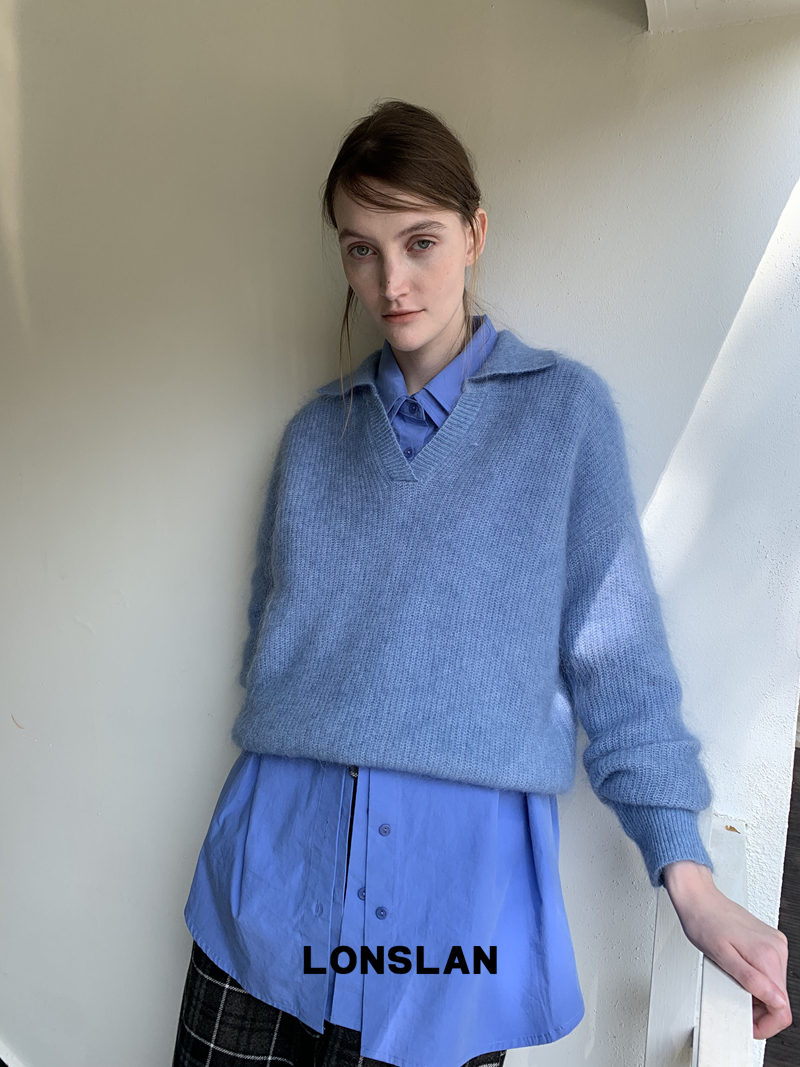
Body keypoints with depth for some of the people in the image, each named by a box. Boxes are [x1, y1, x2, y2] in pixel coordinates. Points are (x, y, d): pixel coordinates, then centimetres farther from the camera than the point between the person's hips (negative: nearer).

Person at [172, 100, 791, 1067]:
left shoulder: (565, 407, 0)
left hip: (465, 870, -2)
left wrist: (687, 877, -5)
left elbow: (613, 650, -1)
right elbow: (270, 638, 12)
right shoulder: (315, 431, 8)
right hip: (281, 860, 3)